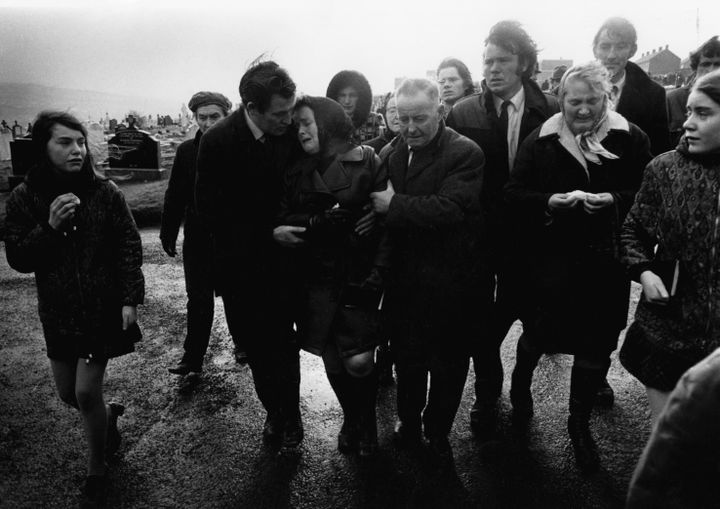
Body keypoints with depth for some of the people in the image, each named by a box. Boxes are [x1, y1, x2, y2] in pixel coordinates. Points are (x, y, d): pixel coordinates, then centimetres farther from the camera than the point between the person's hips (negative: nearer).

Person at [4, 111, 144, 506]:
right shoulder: (24, 198, -4)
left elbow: (129, 246, -7)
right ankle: (108, 415, 47)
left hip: (102, 307, -3)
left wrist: (130, 298, -13)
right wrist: (48, 228, -20)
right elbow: (17, 258, -4)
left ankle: (97, 472, 20)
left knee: (86, 392, -3)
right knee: (68, 393, 13)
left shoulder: (105, 192, -9)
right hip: (57, 311, 3)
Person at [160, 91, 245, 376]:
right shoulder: (186, 151, 2)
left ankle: (243, 345, 34)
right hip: (197, 240, 2)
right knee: (198, 300, 8)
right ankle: (193, 358, 18)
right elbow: (174, 196, 5)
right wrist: (168, 235, 5)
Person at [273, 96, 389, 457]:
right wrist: (278, 230, -14)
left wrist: (375, 275, -16)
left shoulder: (367, 163, -4)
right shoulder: (298, 173, 10)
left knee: (358, 361, -6)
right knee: (331, 359, 10)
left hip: (358, 275, -4)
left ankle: (367, 423, 23)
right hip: (316, 278, 4)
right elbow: (284, 218, 10)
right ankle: (351, 420, 35)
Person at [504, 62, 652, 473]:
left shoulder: (631, 139, 0)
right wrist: (551, 202, -19)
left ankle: (580, 424, 31)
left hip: (607, 261, 1)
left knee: (597, 344, 8)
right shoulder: (541, 140, 1)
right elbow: (514, 193, -3)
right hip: (552, 259, -1)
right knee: (544, 332, 5)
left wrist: (612, 200, -19)